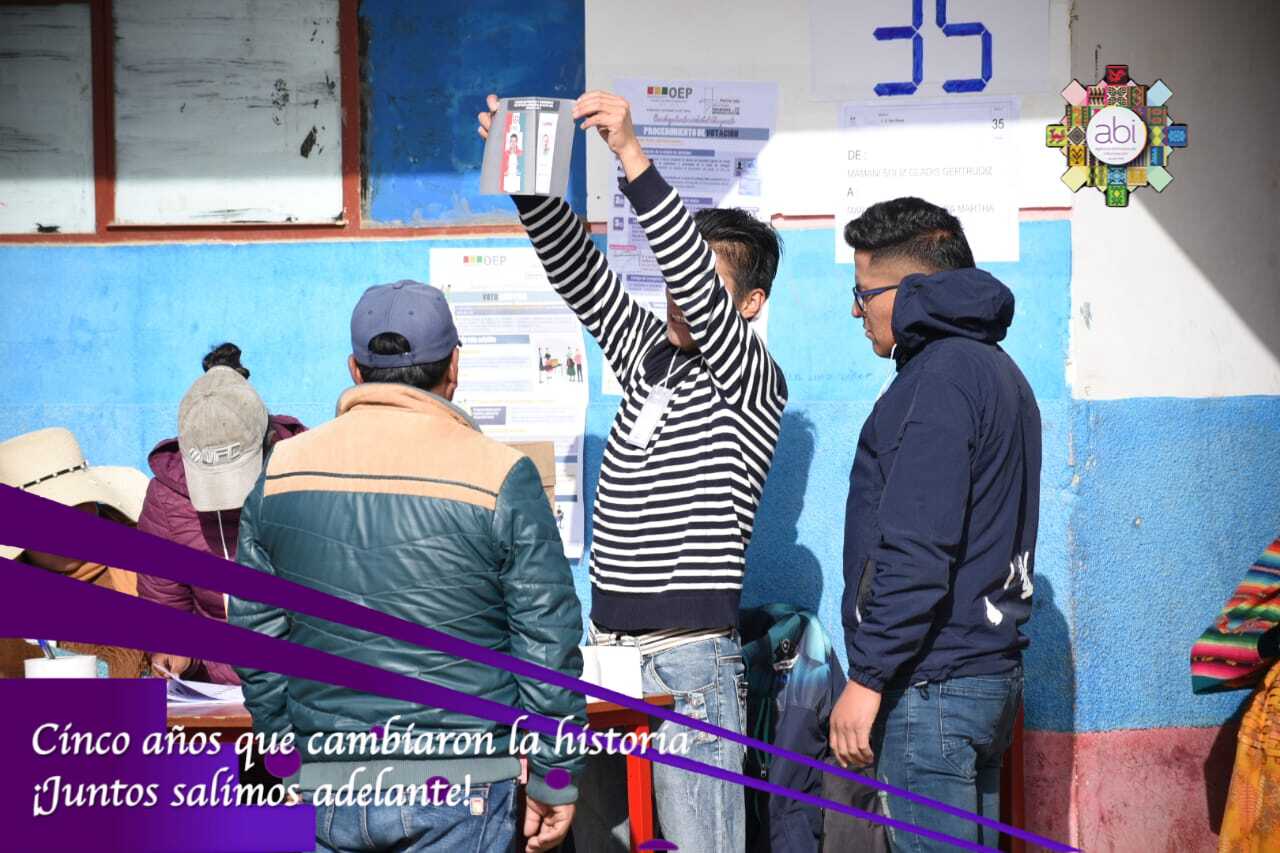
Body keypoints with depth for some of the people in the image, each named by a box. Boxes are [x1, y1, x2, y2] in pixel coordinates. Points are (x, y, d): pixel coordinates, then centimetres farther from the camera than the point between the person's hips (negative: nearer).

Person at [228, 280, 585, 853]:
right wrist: (556, 778, 5)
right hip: (459, 787, -3)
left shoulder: (280, 470, 5)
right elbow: (548, 641, -4)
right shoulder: (501, 477, -7)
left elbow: (256, 633, 11)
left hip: (329, 789, 3)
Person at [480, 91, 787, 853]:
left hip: (691, 662, -7)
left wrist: (633, 155, -29)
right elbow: (576, 266, 6)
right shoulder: (651, 357, 14)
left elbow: (694, 279, -21)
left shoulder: (754, 383, -6)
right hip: (610, 652, 7)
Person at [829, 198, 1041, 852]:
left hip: (932, 681, -10)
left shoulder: (939, 376, -14)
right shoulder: (998, 369, 19)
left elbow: (916, 551, -21)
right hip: (991, 669, 10)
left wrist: (867, 676, -18)